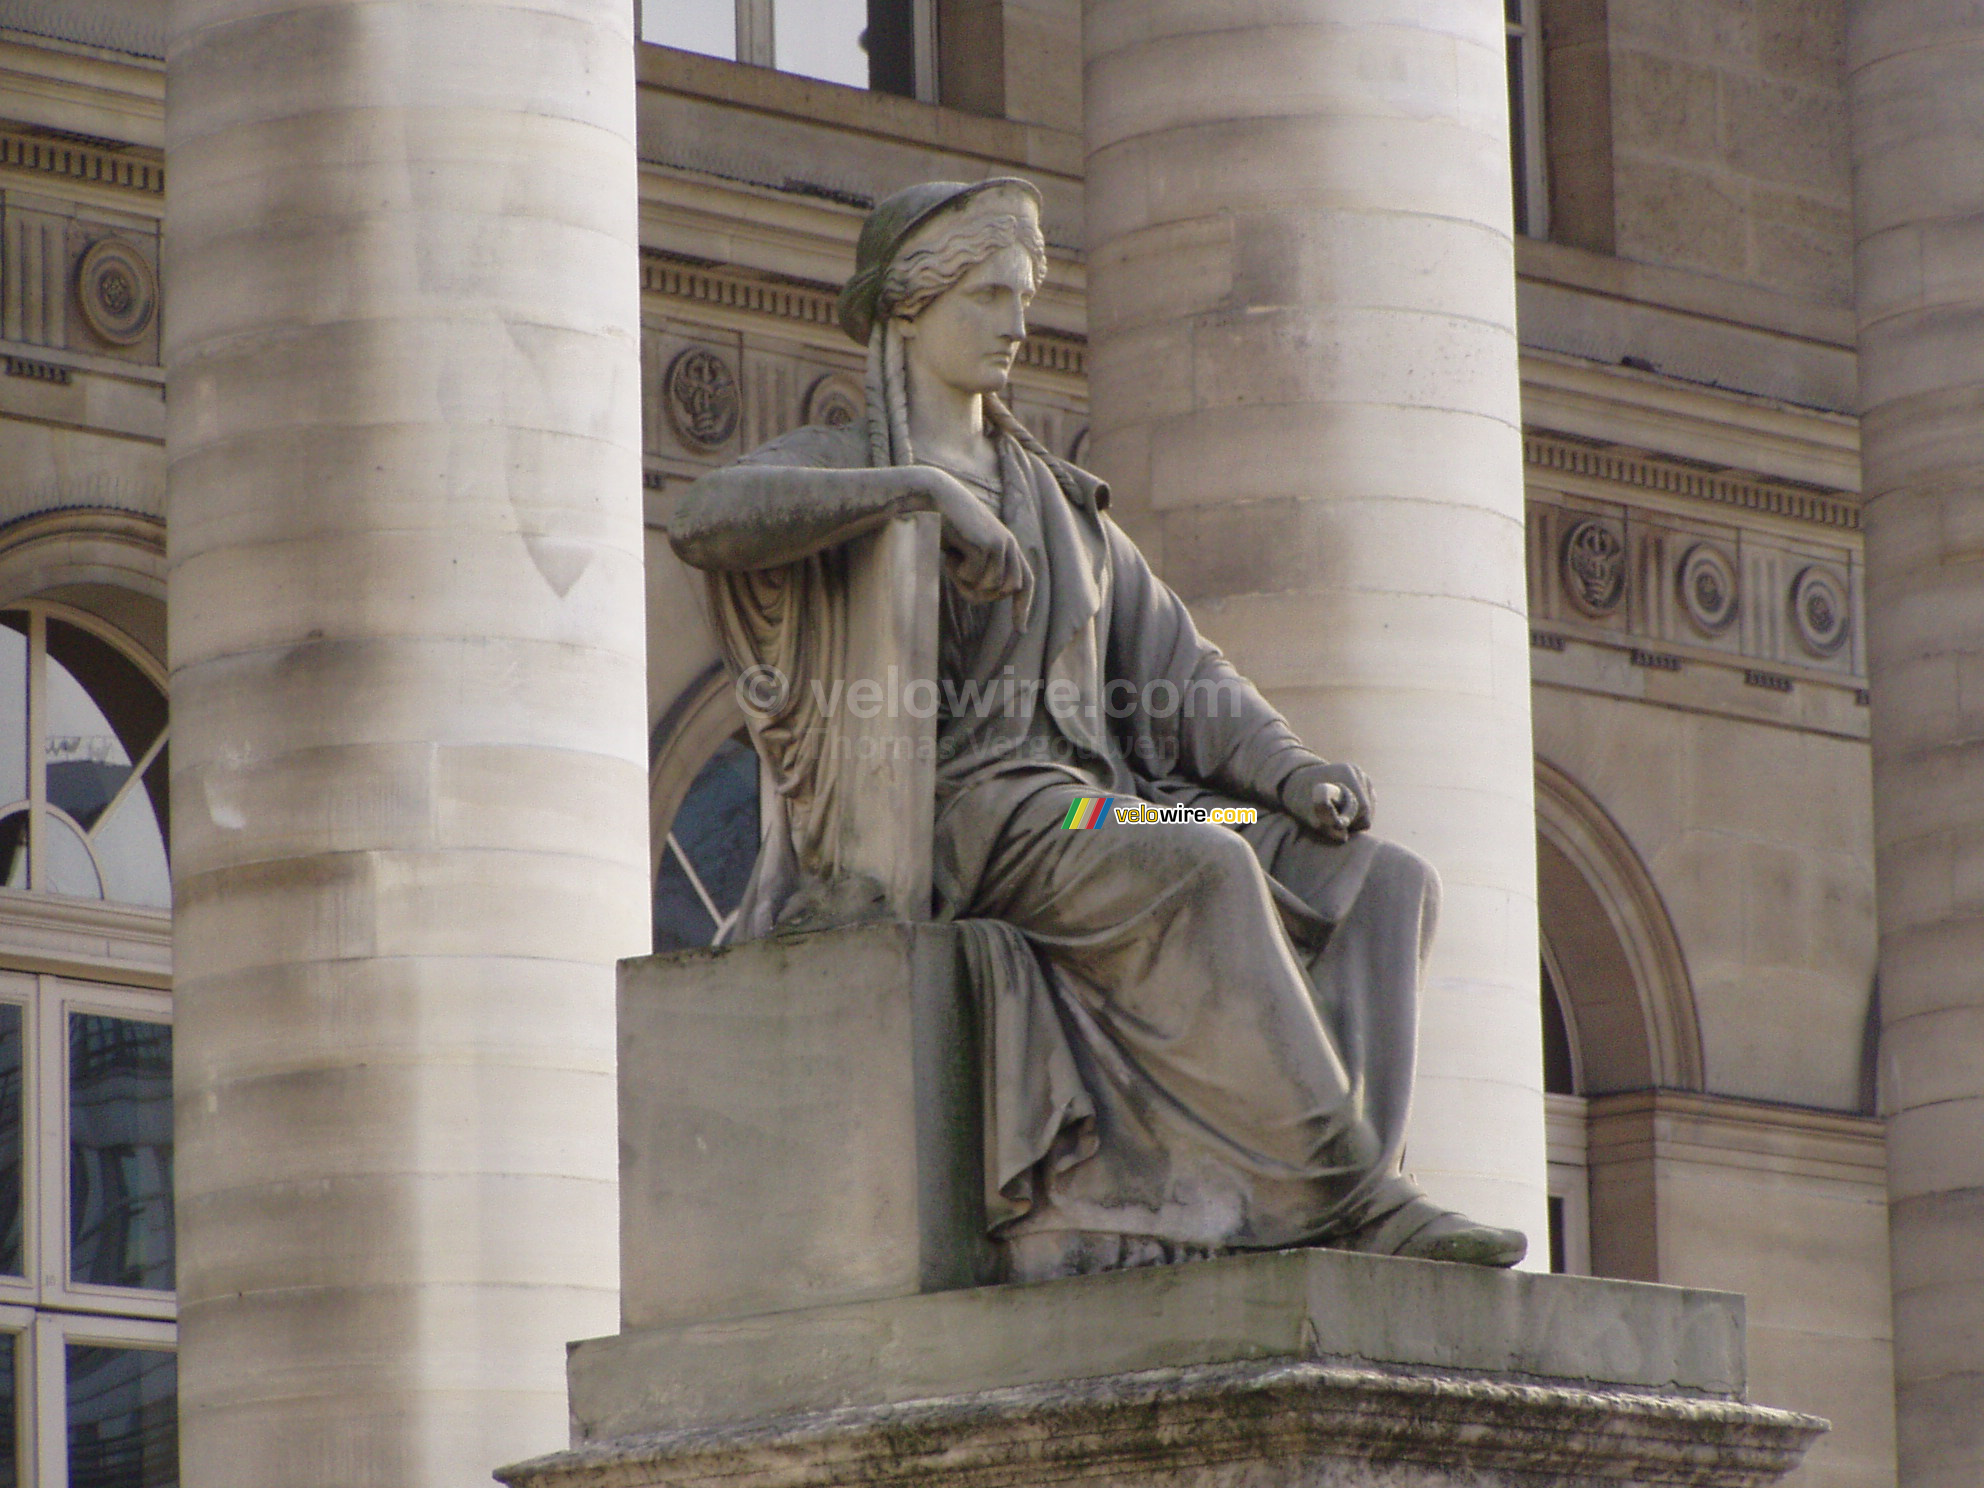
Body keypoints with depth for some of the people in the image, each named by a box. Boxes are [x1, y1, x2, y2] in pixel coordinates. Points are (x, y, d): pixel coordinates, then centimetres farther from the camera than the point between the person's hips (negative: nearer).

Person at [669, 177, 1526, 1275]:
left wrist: (1288, 770, -1)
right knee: (1206, 873, -35)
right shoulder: (839, 467, 7)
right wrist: (928, 488, -21)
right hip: (960, 815, -7)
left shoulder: (1061, 502, 27)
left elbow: (1175, 671, 19)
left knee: (1385, 884, -13)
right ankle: (1342, 1186, -35)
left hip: (1098, 808, 7)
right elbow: (706, 521, -17)